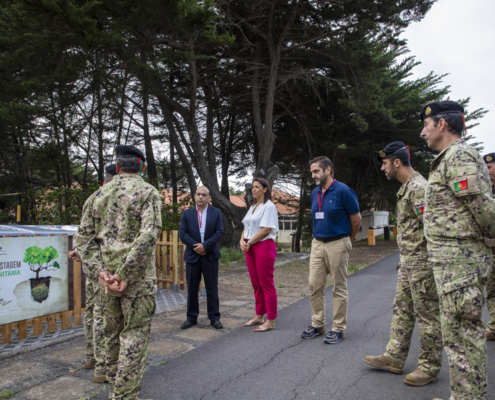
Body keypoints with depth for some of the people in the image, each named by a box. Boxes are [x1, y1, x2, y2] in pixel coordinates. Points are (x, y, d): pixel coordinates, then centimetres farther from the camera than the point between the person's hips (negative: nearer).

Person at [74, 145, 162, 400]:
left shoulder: (100, 194, 9)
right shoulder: (147, 192, -7)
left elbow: (83, 238, 4)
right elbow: (148, 236, -21)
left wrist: (100, 271, -4)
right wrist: (126, 275, -18)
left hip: (108, 276, 6)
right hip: (138, 278, -6)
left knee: (113, 333, 19)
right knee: (134, 336, 2)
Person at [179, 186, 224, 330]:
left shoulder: (216, 213, 4)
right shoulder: (187, 213, 6)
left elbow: (219, 232, -4)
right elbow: (182, 234, -2)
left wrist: (205, 246, -15)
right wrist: (196, 246, -13)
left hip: (210, 256, -1)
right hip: (192, 256, 1)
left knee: (212, 288, 4)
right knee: (192, 288, 7)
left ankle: (214, 317, 13)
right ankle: (192, 317, 19)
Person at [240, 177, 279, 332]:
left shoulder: (269, 206, -8)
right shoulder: (252, 207, 17)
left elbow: (266, 230, -16)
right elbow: (246, 227, 16)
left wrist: (249, 242, -12)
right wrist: (242, 241, -3)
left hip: (264, 246, -8)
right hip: (250, 248, 8)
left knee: (266, 284, -4)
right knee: (256, 284, 13)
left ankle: (270, 321, 2)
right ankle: (259, 316, 23)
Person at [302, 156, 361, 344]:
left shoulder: (343, 191, -10)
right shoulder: (314, 193, 10)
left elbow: (356, 219, -3)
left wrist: (347, 240, 9)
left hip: (337, 244, -6)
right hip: (317, 244, 6)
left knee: (339, 289, 4)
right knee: (315, 285, 8)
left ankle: (338, 329, 14)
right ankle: (317, 324, 22)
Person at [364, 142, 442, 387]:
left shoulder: (418, 187, -18)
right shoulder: (406, 188, 14)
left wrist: (434, 264, -21)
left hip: (422, 262, -10)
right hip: (408, 262, 10)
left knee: (427, 315, 2)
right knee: (402, 310, 15)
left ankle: (430, 367, 15)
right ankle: (394, 357, 25)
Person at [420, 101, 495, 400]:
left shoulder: (458, 156, -14)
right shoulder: (451, 158, 18)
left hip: (459, 261, -11)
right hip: (454, 260, 11)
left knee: (460, 334, -3)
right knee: (467, 331, 17)